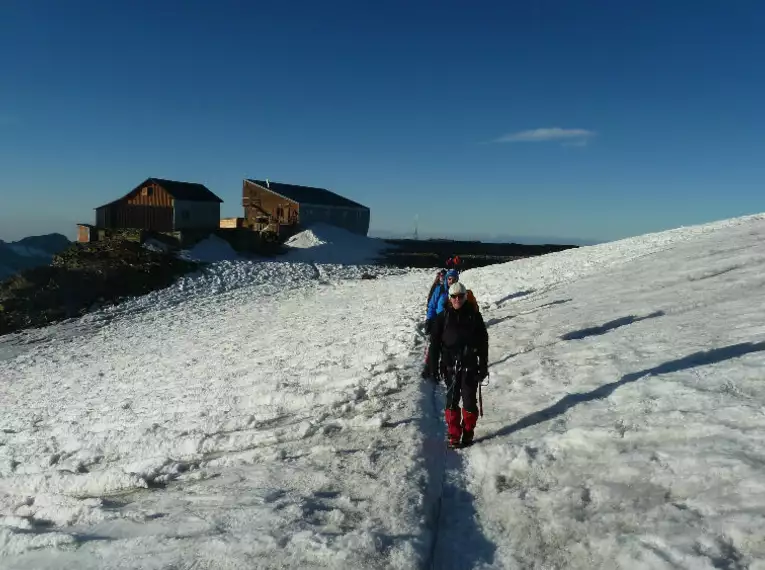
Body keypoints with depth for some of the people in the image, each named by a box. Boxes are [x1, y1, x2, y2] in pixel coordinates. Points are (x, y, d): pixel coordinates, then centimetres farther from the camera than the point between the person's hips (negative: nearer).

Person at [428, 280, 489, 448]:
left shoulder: (474, 315, 0)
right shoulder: (443, 317, 0)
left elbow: (483, 342, 3)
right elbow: (434, 343, 2)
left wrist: (483, 366, 2)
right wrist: (433, 367, -1)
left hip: (470, 366, 0)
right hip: (450, 366, 0)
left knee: (469, 400, 3)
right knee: (452, 400, 2)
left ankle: (468, 433, 19)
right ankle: (454, 435, 12)